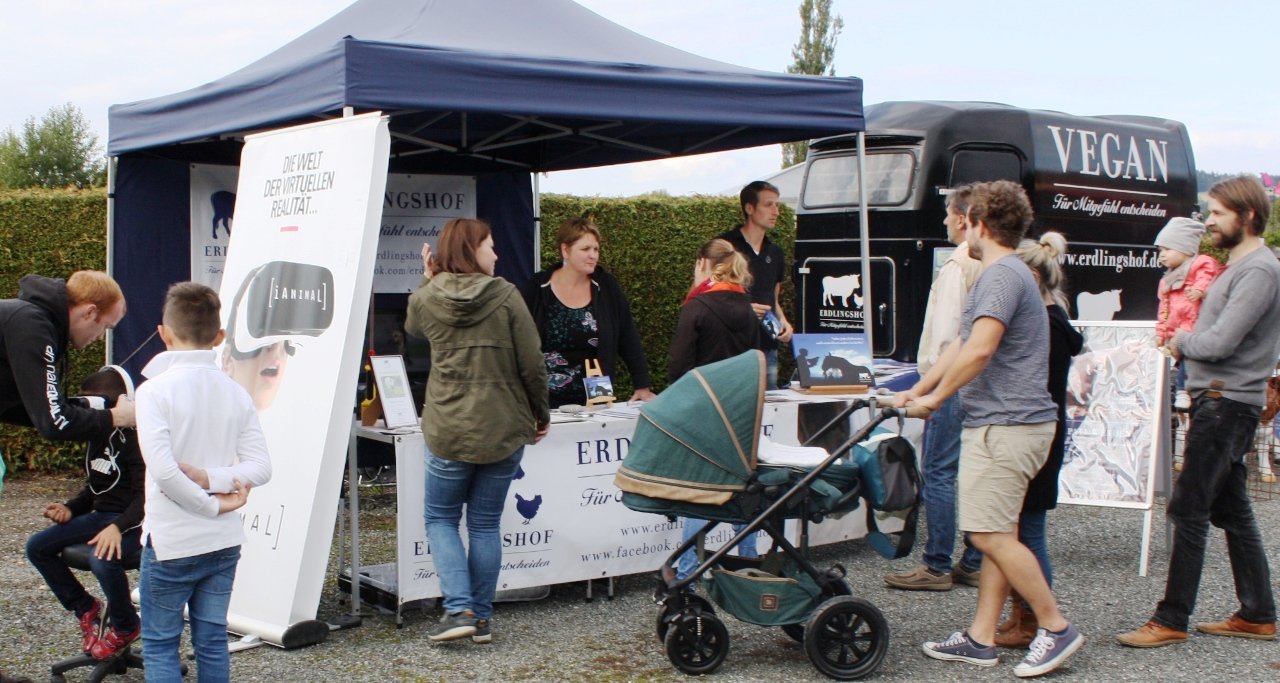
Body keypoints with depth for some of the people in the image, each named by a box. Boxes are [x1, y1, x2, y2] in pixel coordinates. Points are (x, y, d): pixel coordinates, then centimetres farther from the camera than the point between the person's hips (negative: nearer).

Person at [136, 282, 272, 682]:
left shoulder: (155, 390, -12)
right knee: (212, 641, 13)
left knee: (159, 643, 7)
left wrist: (213, 504, -12)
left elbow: (163, 469, -22)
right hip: (224, 543, 5)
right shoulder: (236, 393, 3)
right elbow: (261, 467, -3)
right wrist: (214, 479, -11)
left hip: (171, 543, -5)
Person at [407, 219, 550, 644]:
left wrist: (429, 278, 28)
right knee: (486, 524, 12)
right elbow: (532, 365, -6)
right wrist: (541, 414, 8)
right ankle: (482, 617, 15)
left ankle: (459, 609, 1)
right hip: (504, 431, 0)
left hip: (449, 431, 0)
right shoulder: (505, 296, -7)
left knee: (440, 518, 15)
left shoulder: (426, 299, -2)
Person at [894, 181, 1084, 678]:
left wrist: (936, 396, -14)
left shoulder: (1001, 275, -14)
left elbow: (979, 348, -26)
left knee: (990, 534, -10)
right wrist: (917, 390, 24)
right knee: (996, 533, 10)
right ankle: (980, 638, 14)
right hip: (1001, 424, 11)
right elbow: (961, 345, 26)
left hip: (1006, 426, -11)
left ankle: (1056, 627, -2)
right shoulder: (1008, 273, 22)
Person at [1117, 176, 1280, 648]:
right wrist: (1187, 342, -1)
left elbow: (1220, 343, -22)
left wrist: (1181, 342, -4)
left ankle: (1171, 620, -2)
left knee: (1189, 510, -7)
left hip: (1227, 403, -10)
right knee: (1231, 509, 14)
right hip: (1219, 401, 10)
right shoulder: (1238, 265, 16)